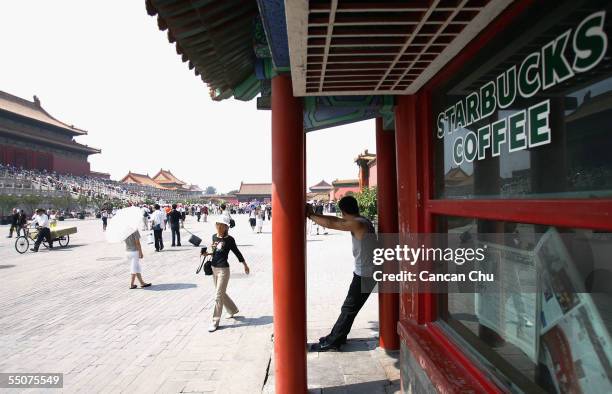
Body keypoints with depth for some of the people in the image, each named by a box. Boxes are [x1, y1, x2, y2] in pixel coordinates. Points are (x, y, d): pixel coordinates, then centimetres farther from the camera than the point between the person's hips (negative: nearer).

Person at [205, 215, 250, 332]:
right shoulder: (214, 237, 5)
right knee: (222, 293, 19)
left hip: (223, 269, -7)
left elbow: (237, 252, -2)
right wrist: (208, 253, -1)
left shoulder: (229, 239, -12)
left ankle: (215, 322, 7)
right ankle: (233, 310, 41)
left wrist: (245, 265, 6)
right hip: (214, 268, 7)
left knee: (218, 296, -3)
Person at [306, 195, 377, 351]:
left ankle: (332, 342, 10)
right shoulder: (362, 221, 7)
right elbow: (336, 220, 8)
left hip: (364, 275, -9)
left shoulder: (357, 224, -21)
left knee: (349, 309, 0)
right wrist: (314, 214, 4)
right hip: (365, 272, 9)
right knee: (349, 307, 17)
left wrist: (311, 215, -11)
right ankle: (336, 336, 29)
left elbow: (330, 224, -21)